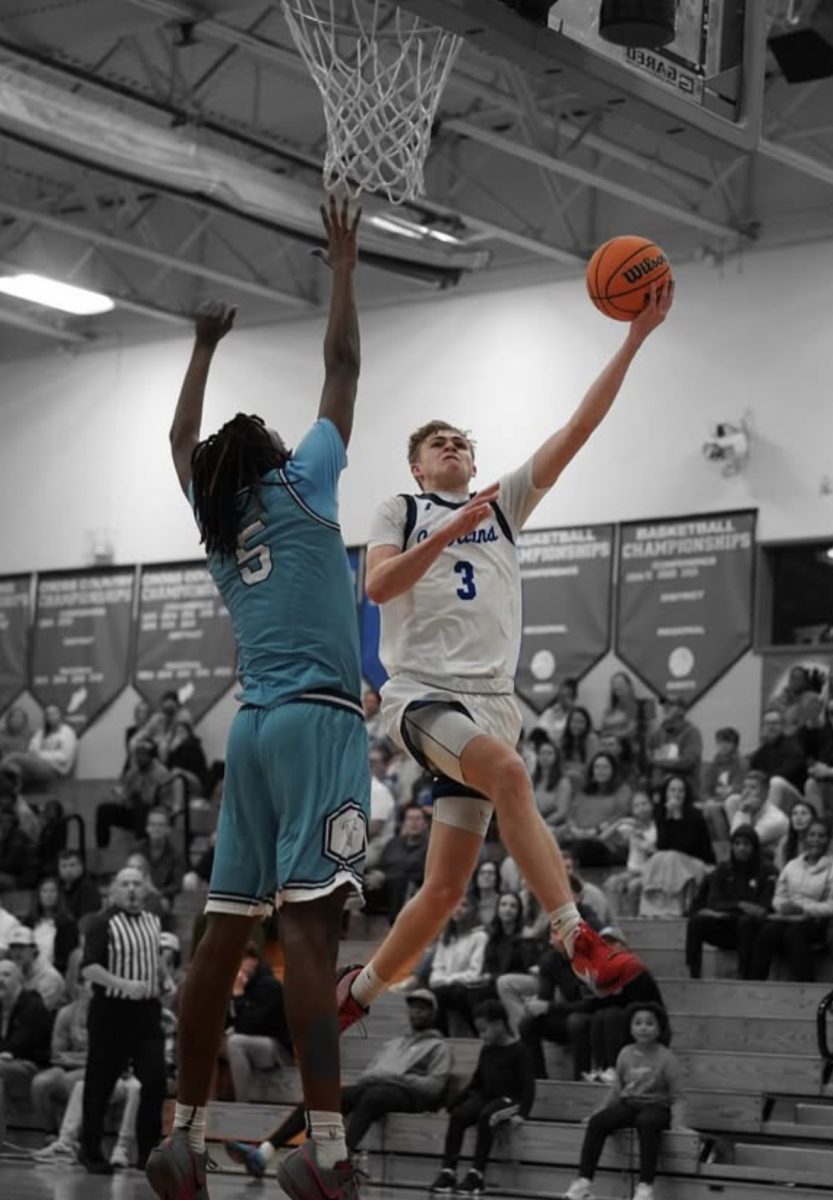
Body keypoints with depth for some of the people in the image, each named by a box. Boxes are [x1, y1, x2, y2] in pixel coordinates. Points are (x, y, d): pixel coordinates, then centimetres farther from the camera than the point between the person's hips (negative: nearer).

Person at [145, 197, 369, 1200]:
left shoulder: (213, 519, 18)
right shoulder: (299, 487, 4)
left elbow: (181, 441, 37)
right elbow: (341, 364, 7)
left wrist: (205, 347, 47)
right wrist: (344, 263, 18)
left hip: (253, 724, 7)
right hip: (318, 718, -7)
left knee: (226, 931, 5)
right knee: (308, 924, -18)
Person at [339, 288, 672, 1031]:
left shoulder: (504, 504, 20)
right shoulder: (401, 513, 13)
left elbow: (579, 429, 11)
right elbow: (377, 586, -6)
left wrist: (636, 336, 4)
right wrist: (448, 533, -16)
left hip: (491, 700, 4)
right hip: (422, 691, -4)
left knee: (445, 891, 0)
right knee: (509, 773, -36)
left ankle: (354, 995, 18)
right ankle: (578, 940, -39)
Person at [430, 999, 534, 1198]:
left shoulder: (517, 1050, -6)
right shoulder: (487, 1051, 16)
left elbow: (528, 1085, -10)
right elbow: (476, 1081, 23)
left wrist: (521, 1113, -23)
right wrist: (453, 1103, 17)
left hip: (508, 1099, -6)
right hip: (484, 1097, 6)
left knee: (486, 1116, -36)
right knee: (457, 1115, -21)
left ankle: (477, 1174, -36)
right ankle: (448, 1171, -24)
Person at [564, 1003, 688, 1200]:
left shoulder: (666, 1058, -4)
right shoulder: (625, 1054, 6)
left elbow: (677, 1096, -2)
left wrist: (677, 1121, -16)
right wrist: (605, 1109, 13)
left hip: (656, 1106, -4)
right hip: (627, 1104, 4)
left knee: (646, 1123, -40)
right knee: (597, 1121, -25)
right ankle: (584, 1182, -27)